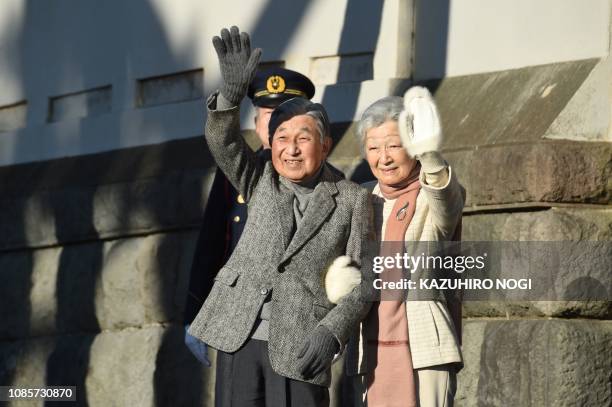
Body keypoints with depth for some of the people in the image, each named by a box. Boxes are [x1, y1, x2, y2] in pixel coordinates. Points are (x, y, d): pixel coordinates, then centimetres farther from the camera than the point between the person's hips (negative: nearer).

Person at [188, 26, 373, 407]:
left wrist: (331, 332, -14)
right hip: (240, 337, 3)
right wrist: (232, 91, -22)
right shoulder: (261, 181, 14)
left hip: (299, 347, -3)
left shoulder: (352, 200, 5)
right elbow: (222, 141, -3)